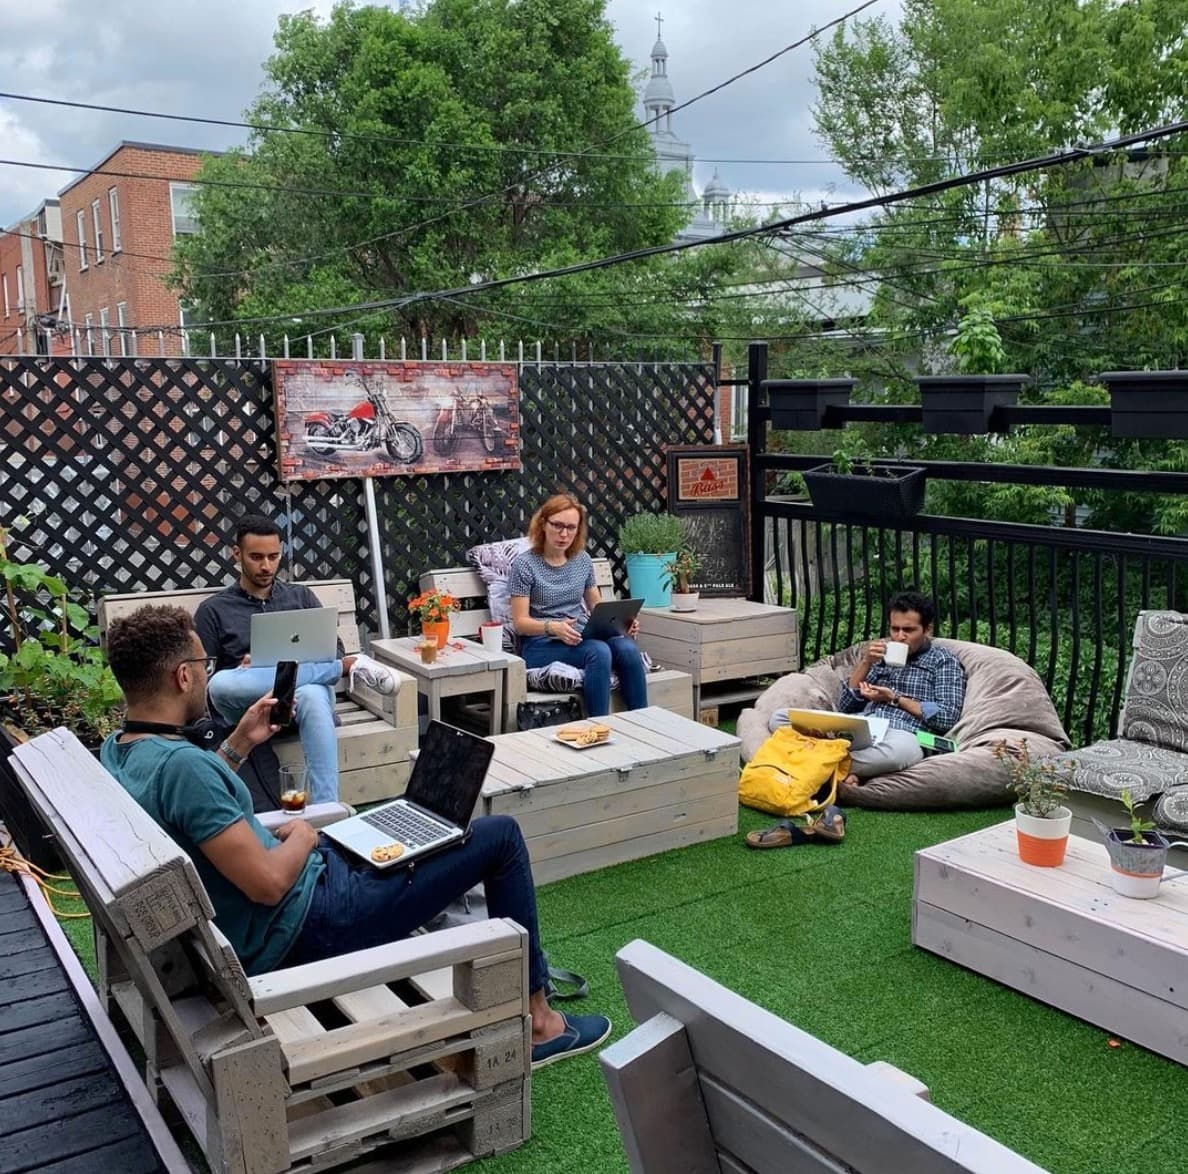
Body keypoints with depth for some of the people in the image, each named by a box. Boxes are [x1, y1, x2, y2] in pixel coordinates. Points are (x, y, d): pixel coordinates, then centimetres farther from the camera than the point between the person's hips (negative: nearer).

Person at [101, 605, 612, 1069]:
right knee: (501, 835, -4)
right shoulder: (181, 764, -30)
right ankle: (536, 1021, 10)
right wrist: (302, 839, -10)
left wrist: (240, 742, 14)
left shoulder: (116, 750, 1)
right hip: (307, 924, -11)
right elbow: (268, 883, -30)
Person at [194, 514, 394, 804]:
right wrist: (242, 672, -16)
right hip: (249, 706, 0)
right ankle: (348, 667, -25)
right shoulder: (213, 610, 12)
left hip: (301, 692, 1)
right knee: (221, 683, -37)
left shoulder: (300, 596, 19)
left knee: (313, 696, -38)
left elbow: (334, 649, 13)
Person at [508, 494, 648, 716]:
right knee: (599, 651, -35)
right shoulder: (524, 564, -4)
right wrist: (553, 627, -27)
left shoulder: (583, 560, 12)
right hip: (541, 645, -5)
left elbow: (598, 607, 18)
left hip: (582, 639, 5)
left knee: (627, 648, -27)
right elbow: (520, 622, -7)